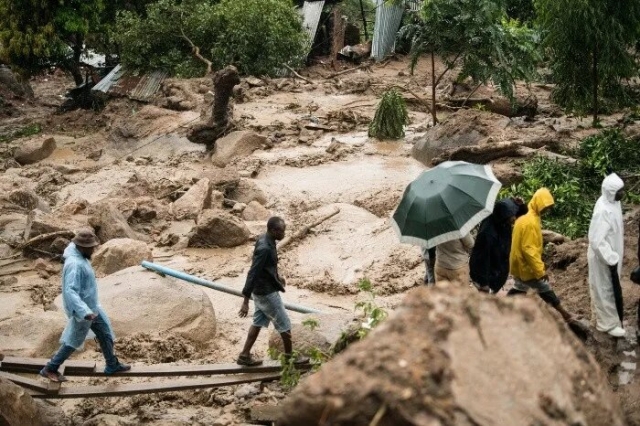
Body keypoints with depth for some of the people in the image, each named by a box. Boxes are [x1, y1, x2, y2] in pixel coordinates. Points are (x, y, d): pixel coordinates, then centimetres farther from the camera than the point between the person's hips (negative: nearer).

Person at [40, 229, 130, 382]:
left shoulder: (79, 257, -1)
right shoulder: (75, 264, -32)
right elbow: (70, 291, -38)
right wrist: (85, 312, -47)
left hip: (91, 306, 9)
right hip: (83, 309, -9)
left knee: (105, 333, 19)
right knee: (73, 341, 7)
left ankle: (112, 365, 34)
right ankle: (49, 369, 21)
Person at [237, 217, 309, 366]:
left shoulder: (265, 240, 0)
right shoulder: (264, 248, -30)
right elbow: (252, 274, -30)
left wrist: (277, 276, 35)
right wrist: (245, 301, -30)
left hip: (261, 290, 9)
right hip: (267, 292, -9)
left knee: (258, 322, 18)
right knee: (284, 324, 7)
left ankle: (245, 355, 24)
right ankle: (290, 356, 23)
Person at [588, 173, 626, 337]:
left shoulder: (613, 202, -2)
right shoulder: (603, 211, -32)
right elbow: (596, 240, -30)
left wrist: (615, 257, 18)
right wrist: (612, 259, -24)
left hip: (610, 255, 9)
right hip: (603, 258, -9)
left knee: (610, 289, 23)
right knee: (606, 290, 7)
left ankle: (604, 317, 41)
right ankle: (608, 324, 22)